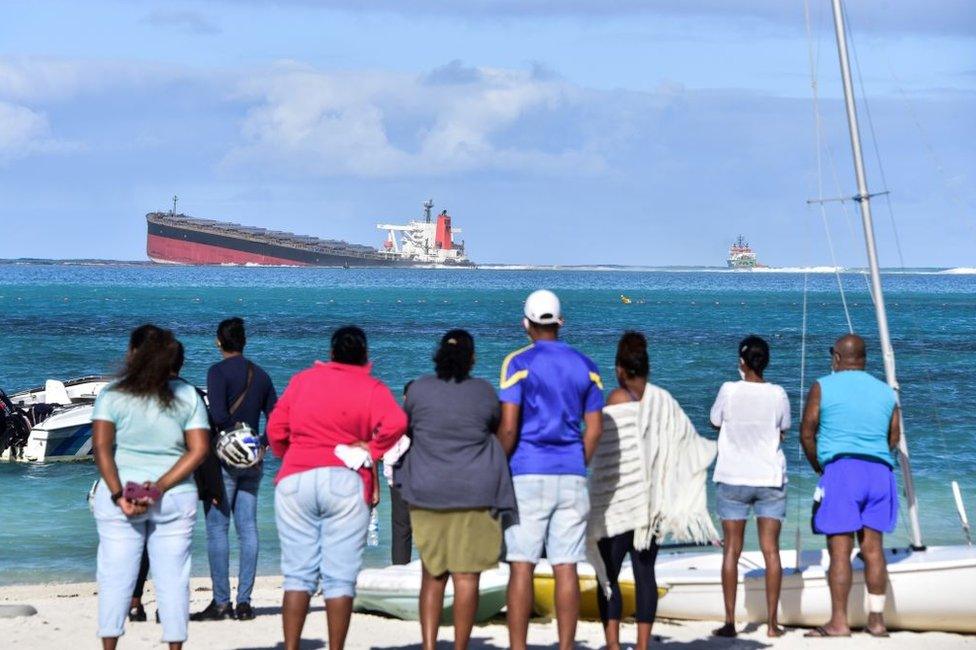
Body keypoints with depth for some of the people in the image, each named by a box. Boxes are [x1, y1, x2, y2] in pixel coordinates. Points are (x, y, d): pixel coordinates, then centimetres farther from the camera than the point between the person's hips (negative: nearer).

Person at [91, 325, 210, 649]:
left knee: (115, 578, 3)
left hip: (120, 496, -1)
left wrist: (118, 495, -14)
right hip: (175, 499, 1)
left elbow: (101, 446, -13)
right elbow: (199, 449, -5)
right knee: (172, 580, 5)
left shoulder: (112, 395, -3)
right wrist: (160, 488, -10)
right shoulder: (188, 397, 3)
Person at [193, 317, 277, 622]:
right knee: (248, 529, 6)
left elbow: (218, 415, -20)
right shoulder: (260, 375, 12)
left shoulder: (219, 372, -8)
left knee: (217, 528, -3)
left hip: (223, 458, -6)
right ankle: (244, 603, 5)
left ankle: (221, 602, -6)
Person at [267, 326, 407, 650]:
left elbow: (275, 429, 8)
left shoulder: (302, 380, 10)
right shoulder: (372, 389, 2)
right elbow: (395, 424, -15)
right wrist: (372, 449, 0)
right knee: (340, 578, 0)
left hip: (295, 480, 2)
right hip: (345, 481, -2)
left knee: (298, 574, 5)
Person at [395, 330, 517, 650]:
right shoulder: (484, 392, -1)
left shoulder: (418, 389, 0)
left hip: (427, 491, 2)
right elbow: (499, 429, 13)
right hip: (475, 492, -1)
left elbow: (406, 426, 14)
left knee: (432, 575, 10)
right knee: (466, 575, 1)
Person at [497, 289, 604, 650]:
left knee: (522, 567, -2)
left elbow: (508, 427, -11)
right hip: (572, 478, 4)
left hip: (527, 475, -4)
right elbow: (594, 430, 7)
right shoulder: (585, 366, 9)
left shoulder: (519, 363, -5)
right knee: (566, 569, 3)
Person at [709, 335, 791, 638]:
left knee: (732, 549, 4)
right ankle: (772, 622, 1)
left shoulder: (729, 391, -10)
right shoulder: (777, 395, -6)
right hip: (770, 479, 1)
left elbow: (715, 421, 6)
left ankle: (730, 621, 2)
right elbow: (783, 430, 6)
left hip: (733, 479, -1)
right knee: (771, 549, 3)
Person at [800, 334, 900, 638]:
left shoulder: (823, 387, 2)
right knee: (873, 547, 7)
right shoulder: (886, 392, 14)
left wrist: (818, 467, 15)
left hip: (841, 469, -4)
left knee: (840, 548, -5)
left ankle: (839, 622, -8)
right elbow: (894, 438, 15)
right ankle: (877, 619, 8)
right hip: (880, 472, 4)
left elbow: (807, 433, 2)